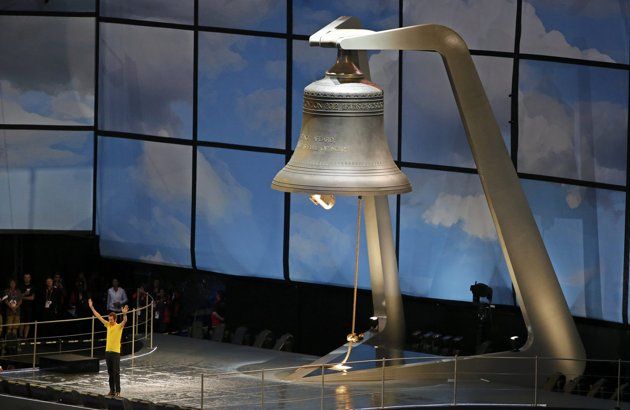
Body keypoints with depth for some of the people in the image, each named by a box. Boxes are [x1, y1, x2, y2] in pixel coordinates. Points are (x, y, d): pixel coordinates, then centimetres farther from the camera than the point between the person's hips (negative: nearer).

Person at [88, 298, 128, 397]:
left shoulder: (119, 326, -6)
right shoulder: (108, 325, 9)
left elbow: (124, 321, -26)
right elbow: (99, 316, 14)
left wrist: (124, 314, -45)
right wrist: (91, 307, 14)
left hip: (116, 352, -6)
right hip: (107, 351, 6)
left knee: (116, 372, -5)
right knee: (110, 373, 8)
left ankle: (117, 391, -3)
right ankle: (112, 390, 13)